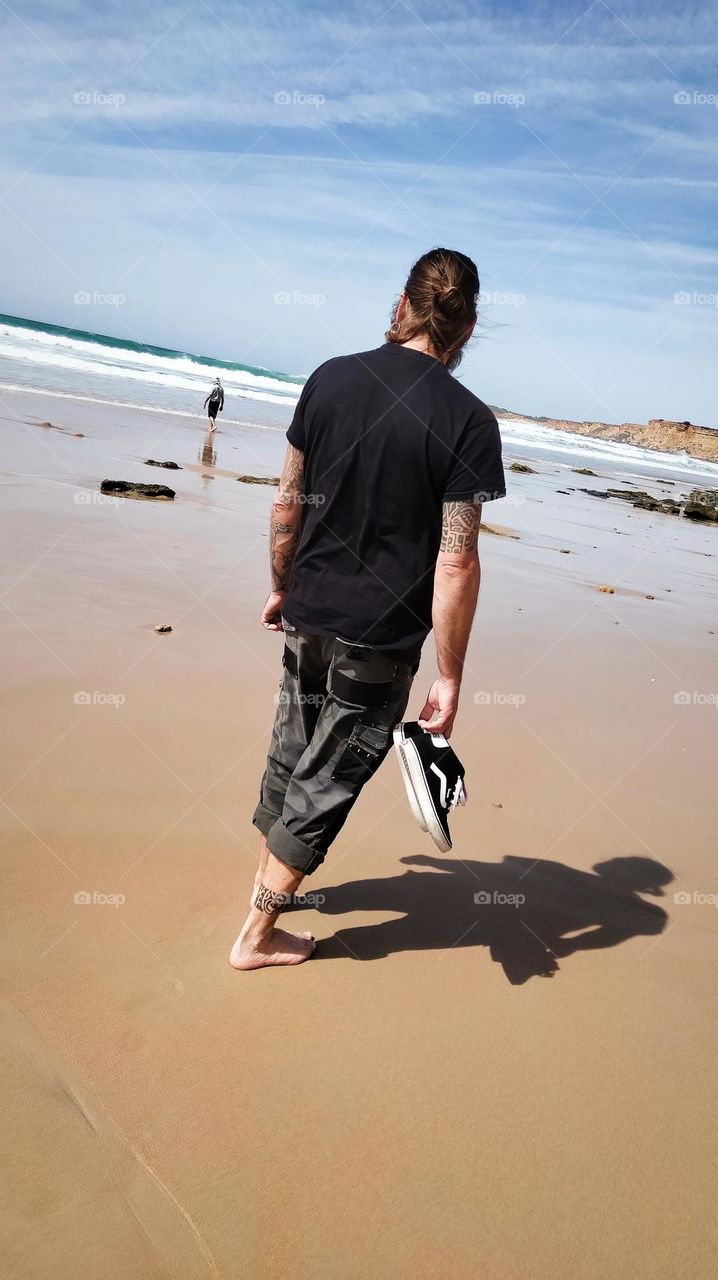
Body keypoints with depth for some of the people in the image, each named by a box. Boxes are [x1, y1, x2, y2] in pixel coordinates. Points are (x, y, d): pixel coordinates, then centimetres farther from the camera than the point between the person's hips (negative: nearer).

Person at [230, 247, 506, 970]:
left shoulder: (331, 378, -1)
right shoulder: (469, 421, -14)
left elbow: (287, 502, 5)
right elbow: (458, 564, -16)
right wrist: (449, 678, -9)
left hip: (309, 617, 5)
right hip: (381, 641, -4)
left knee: (290, 756, 23)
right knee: (324, 784, 11)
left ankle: (268, 880, 45)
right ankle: (257, 936, 25)